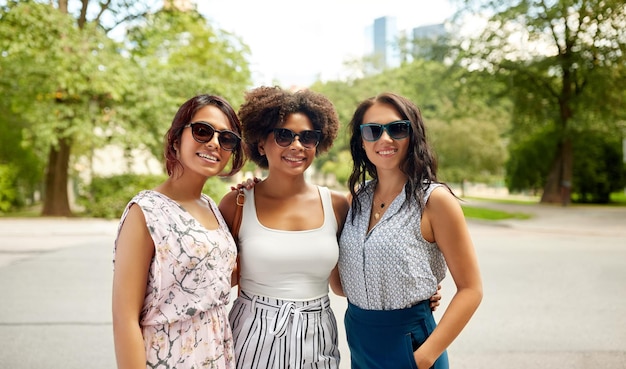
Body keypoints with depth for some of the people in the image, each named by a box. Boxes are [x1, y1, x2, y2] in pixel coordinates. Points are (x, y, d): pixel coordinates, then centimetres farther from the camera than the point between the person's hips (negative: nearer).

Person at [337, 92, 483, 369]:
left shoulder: (434, 199, -14)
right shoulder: (356, 197, 1)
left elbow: (470, 289, -12)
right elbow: (342, 283, 8)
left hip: (407, 343, -5)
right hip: (359, 344, 5)